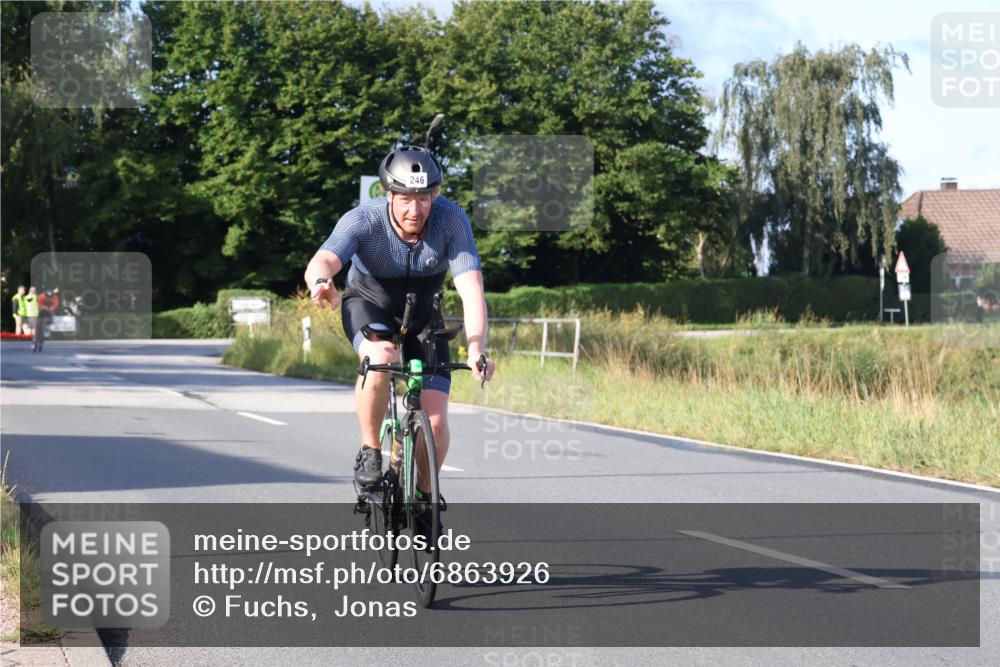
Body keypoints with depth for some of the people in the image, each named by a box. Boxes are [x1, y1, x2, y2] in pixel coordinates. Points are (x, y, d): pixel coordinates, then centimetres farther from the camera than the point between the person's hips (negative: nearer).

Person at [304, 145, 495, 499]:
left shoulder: (451, 219, -28)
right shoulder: (364, 219, -31)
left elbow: (471, 289, -35)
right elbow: (320, 262, -47)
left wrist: (477, 349, -50)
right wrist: (322, 282, -71)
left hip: (421, 317, 2)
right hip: (368, 305, -2)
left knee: (435, 419, -12)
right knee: (381, 359, -37)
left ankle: (423, 493, 17)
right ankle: (369, 452, -14)